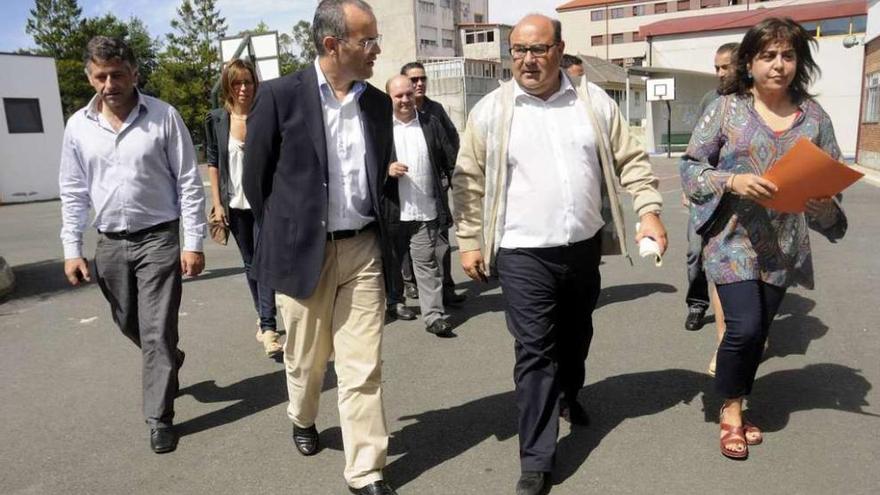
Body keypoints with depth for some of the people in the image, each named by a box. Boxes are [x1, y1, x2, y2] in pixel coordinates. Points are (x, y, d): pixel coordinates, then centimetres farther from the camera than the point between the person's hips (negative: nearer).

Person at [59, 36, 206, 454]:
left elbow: (189, 183, -7)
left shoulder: (164, 117, -8)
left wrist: (193, 243, -10)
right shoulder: (78, 126, 2)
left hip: (159, 238, -4)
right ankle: (169, 362, 48)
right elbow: (73, 192, 8)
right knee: (128, 323, 18)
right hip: (110, 242, 4)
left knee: (157, 332, -1)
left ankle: (159, 417, 14)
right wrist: (72, 250, 4)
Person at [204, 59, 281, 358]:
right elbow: (213, 163, 4)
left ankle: (268, 328, -9)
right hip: (235, 204, 3)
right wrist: (217, 204, -1)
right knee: (250, 263, 12)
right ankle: (265, 318, 27)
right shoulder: (217, 120, 1)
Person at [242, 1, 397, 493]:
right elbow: (256, 177, 0)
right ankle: (304, 419, 48)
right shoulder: (280, 95, -8)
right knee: (307, 359, 17)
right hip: (303, 251, -2)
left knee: (364, 368, 3)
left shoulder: (379, 103, 6)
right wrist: (283, 235, 7)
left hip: (363, 250, 3)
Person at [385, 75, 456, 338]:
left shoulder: (431, 123, 8)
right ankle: (394, 301, 37)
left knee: (427, 262, 0)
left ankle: (434, 315, 4)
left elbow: (448, 161, 10)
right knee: (391, 260, 15)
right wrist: (386, 169, -17)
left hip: (426, 210, 0)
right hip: (391, 210, 0)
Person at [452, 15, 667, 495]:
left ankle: (568, 395, 50)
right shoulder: (490, 110, -4)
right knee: (534, 351, -2)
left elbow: (629, 160, 6)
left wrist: (649, 211, -5)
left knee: (576, 334, 21)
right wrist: (469, 242, -3)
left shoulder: (594, 101, 3)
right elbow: (469, 182, 0)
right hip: (524, 254, -3)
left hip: (584, 247, 4)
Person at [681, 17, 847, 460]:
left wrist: (824, 202, -14)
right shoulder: (726, 108, -4)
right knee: (745, 327, -12)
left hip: (783, 247, 4)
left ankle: (735, 408, 33)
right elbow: (690, 167, -4)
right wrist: (733, 181, -21)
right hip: (733, 239, -4)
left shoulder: (814, 116, 5)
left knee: (758, 332, 11)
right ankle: (731, 409, 16)